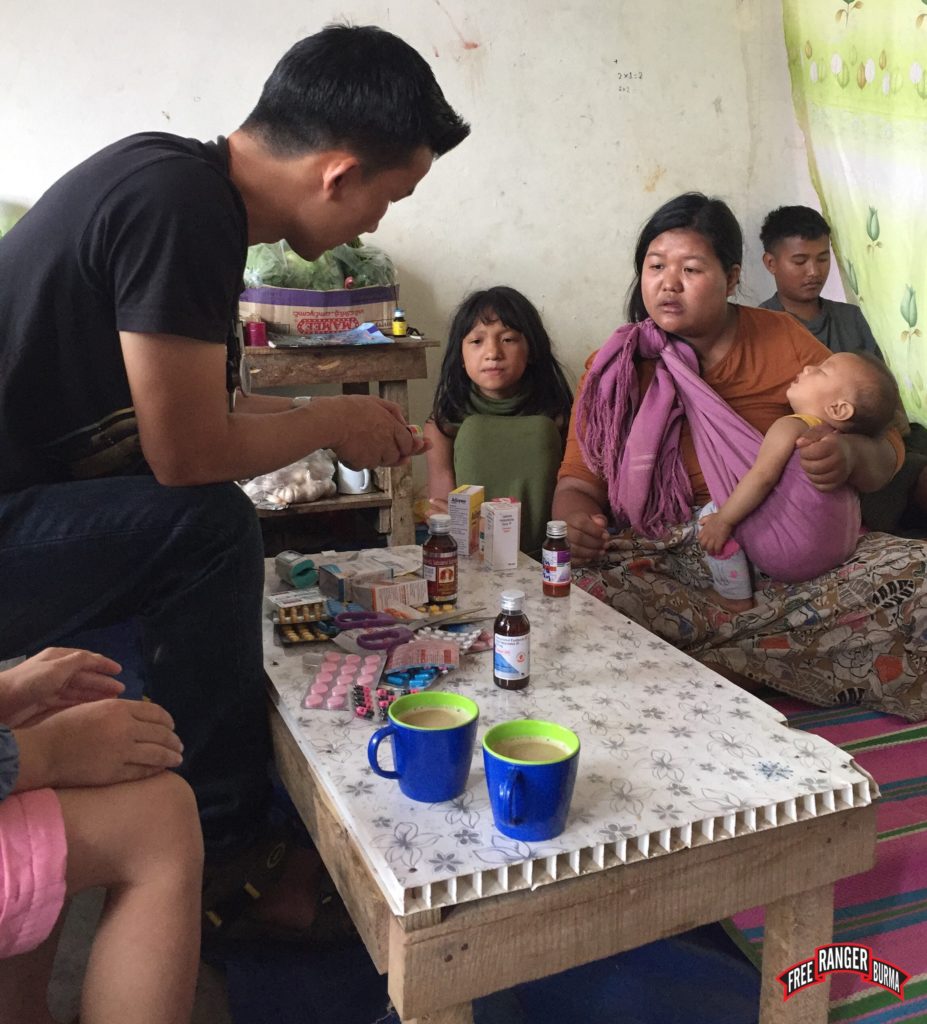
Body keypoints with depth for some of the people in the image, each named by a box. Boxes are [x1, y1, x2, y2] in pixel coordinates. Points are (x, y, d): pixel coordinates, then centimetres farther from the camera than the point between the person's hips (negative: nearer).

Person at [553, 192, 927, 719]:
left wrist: (848, 455, -17)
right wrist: (577, 522, -20)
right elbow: (578, 483, 5)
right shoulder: (613, 369, 9)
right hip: (666, 564, 1)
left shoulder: (784, 340, 7)